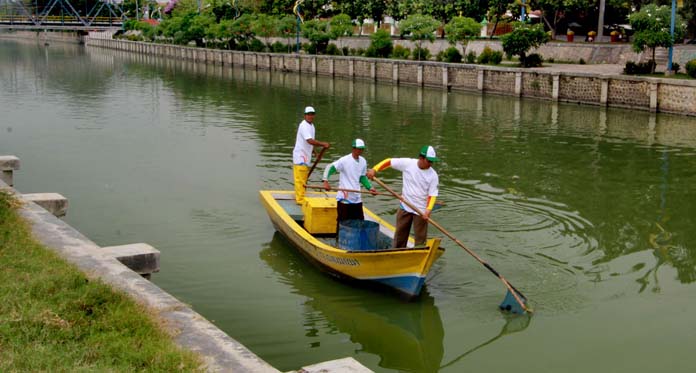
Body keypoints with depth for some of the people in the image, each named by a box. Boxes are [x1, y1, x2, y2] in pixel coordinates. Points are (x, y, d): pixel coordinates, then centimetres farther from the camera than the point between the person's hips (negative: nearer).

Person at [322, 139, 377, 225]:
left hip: (357, 198, 6)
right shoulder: (345, 160, -12)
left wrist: (370, 187, 7)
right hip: (344, 198, -6)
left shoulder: (363, 161, 7)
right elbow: (330, 168, -15)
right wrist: (325, 181, -29)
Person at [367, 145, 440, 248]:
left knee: (420, 239, 1)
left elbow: (432, 195, -12)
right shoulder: (407, 163, -9)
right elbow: (389, 161, -2)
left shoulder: (433, 175, -12)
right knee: (400, 234, 14)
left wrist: (428, 210, -28)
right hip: (405, 207, 2)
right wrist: (374, 169, -14)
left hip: (421, 211, -2)